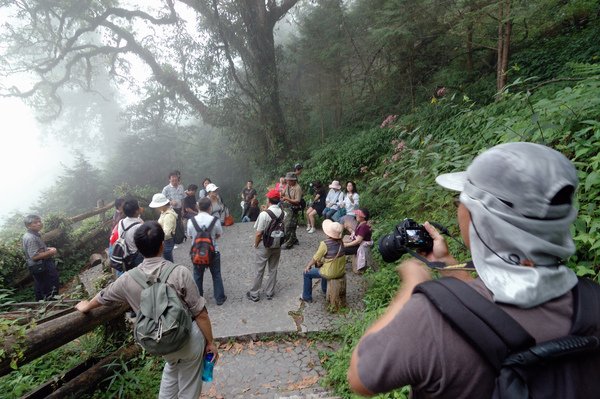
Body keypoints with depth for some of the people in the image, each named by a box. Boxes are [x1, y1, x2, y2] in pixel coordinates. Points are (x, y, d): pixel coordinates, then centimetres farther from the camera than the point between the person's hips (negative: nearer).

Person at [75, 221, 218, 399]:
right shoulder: (180, 272, -21)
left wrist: (86, 307, 36)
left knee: (171, 369, 34)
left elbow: (104, 296, 14)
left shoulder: (129, 279, -8)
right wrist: (210, 342, -4)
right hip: (190, 339, -3)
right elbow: (200, 313, -18)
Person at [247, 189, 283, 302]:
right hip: (277, 245, 4)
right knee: (273, 269, 17)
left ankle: (254, 294, 22)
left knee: (260, 270, 9)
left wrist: (255, 245, -4)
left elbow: (259, 234, -19)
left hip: (264, 246, -4)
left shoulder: (264, 214, -24)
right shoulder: (283, 213, -8)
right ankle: (269, 293, 29)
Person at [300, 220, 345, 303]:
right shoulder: (340, 241, -6)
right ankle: (324, 290, 50)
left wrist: (308, 266, 6)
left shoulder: (325, 244, -25)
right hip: (341, 271, 7)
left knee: (307, 273, 14)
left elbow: (315, 258, -12)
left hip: (330, 273, -7)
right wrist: (321, 261, 14)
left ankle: (307, 297, 27)